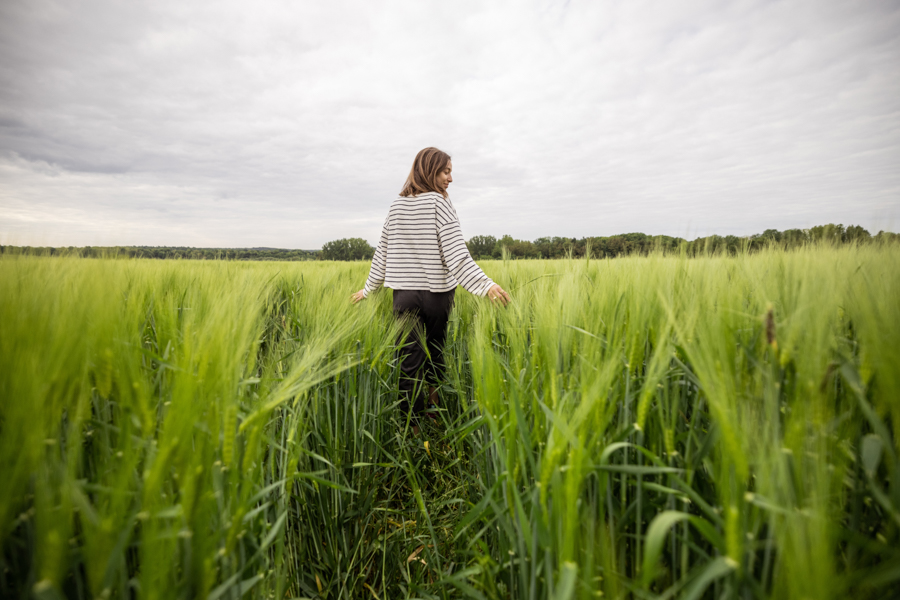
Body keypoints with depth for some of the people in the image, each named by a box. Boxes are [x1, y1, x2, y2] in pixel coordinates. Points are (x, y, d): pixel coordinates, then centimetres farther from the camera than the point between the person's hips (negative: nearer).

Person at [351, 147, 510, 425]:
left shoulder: (397, 205, 7)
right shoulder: (439, 203, -7)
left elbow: (383, 251, 11)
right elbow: (456, 253, -18)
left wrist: (369, 288, 21)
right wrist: (486, 285, -24)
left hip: (404, 293, 3)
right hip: (437, 292, -3)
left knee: (409, 363, 4)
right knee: (435, 352, 18)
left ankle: (411, 424, 11)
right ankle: (435, 401, 27)